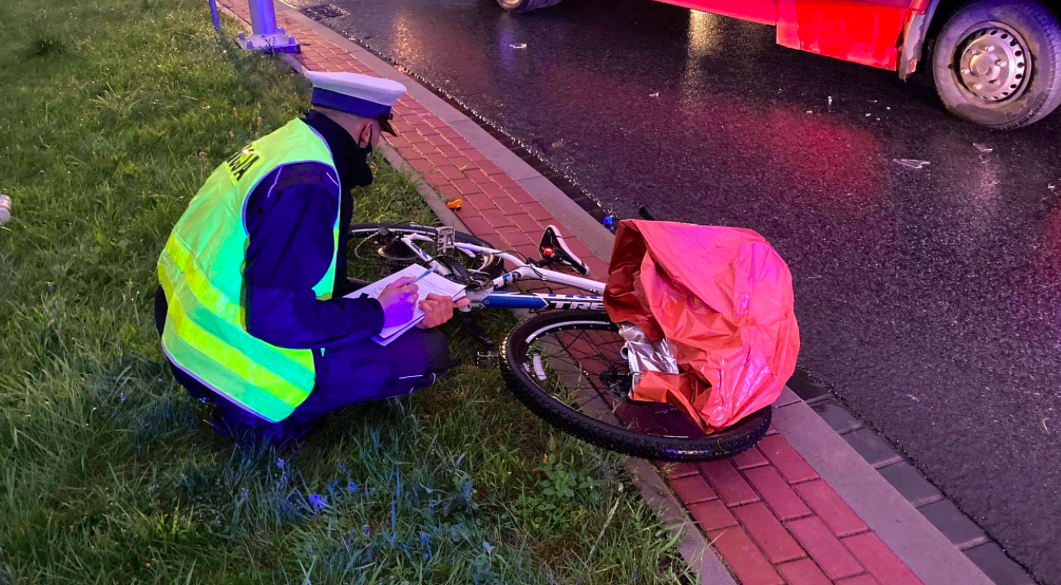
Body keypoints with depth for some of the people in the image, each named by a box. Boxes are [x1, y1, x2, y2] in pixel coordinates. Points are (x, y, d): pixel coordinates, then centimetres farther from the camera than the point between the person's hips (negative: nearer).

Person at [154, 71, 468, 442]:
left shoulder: (285, 144, 5)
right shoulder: (306, 183, -26)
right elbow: (279, 318, -30)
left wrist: (401, 307, 9)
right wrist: (378, 313, -16)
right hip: (238, 373, -9)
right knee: (427, 351, -8)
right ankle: (266, 415, -2)